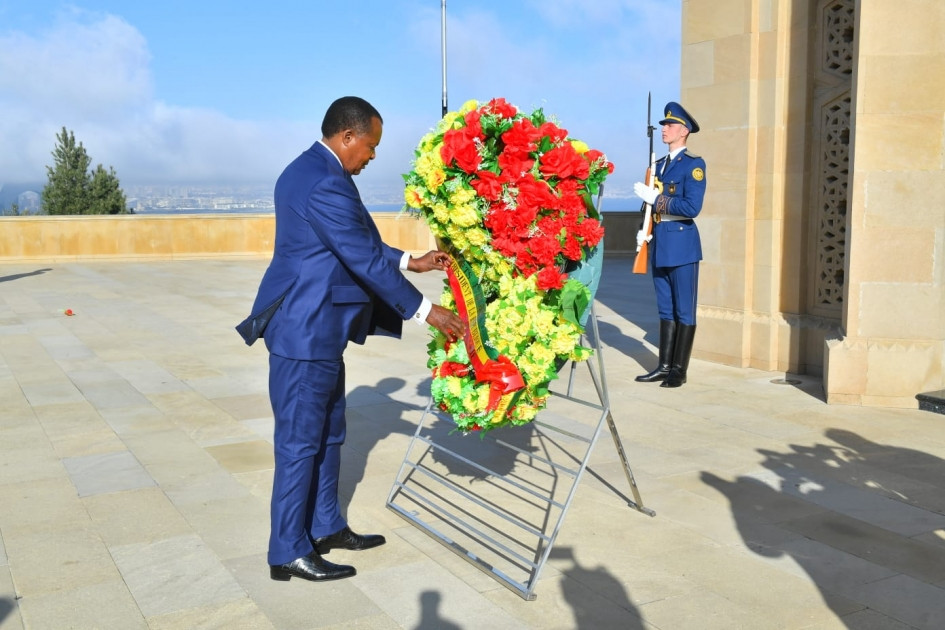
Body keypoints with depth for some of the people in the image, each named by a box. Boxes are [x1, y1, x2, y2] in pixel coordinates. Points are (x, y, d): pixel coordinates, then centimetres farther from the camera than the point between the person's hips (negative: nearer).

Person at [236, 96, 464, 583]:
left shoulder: (308, 170, 13)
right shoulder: (325, 183, -21)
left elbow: (359, 245, 19)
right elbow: (366, 260, -21)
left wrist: (412, 262, 17)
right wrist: (426, 312, -15)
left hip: (316, 328, 11)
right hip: (305, 330, -11)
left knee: (328, 431, 18)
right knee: (301, 439, 0)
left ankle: (326, 526, 32)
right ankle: (288, 552, 13)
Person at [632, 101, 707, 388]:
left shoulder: (693, 164, -8)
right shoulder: (659, 164, 15)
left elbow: (692, 207, -19)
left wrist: (655, 198, -16)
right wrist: (645, 231, 5)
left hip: (681, 243, -8)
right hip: (659, 244, 8)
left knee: (684, 311, 0)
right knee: (666, 309, 12)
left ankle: (679, 370, 6)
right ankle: (664, 366, 18)